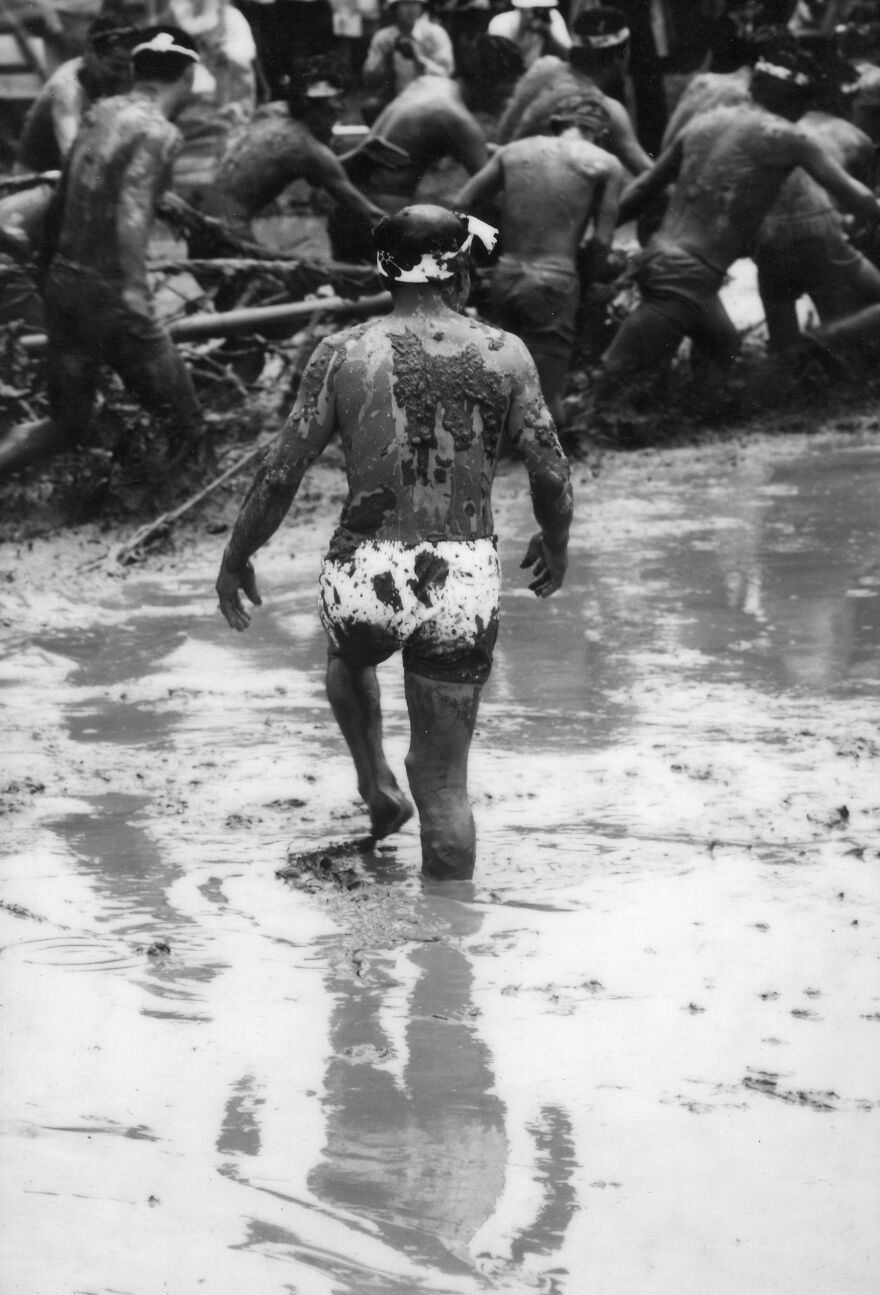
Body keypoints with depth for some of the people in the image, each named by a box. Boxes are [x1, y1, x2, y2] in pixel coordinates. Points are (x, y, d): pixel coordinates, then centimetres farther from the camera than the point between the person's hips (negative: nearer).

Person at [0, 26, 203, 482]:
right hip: (108, 293, -8)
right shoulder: (157, 132, -14)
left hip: (62, 284, 8)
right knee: (182, 425, 6)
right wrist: (134, 287, -35)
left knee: (66, 425, 16)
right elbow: (131, 214, -28)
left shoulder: (102, 112, 11)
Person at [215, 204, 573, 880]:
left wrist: (236, 557, 14)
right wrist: (556, 544, 21)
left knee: (349, 655, 39)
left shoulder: (342, 354, -2)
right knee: (444, 783, 11)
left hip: (366, 574, 0)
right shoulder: (504, 354, -1)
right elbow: (552, 474, 0)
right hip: (464, 582, 0)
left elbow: (281, 474, -1)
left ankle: (379, 788, 30)